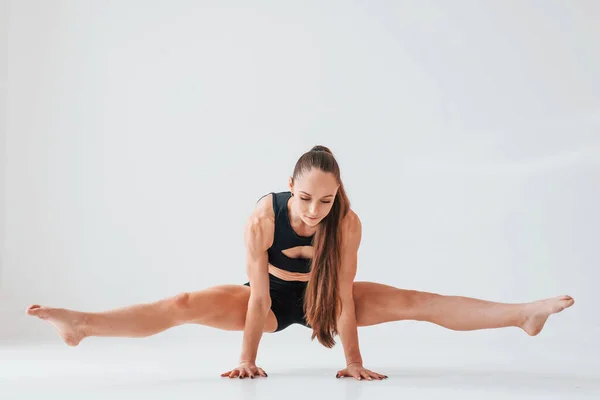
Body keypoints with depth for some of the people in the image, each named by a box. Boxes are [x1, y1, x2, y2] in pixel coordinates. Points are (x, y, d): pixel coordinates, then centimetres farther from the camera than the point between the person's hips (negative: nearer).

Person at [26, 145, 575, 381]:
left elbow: (344, 295, -25)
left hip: (320, 296, 0)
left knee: (412, 301, -13)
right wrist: (248, 359, -24)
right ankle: (81, 324, -21)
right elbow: (258, 291, -28)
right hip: (270, 300, 0)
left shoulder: (348, 222, -29)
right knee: (186, 306, -19)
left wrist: (353, 360, -22)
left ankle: (523, 314, -13)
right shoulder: (263, 216, -31)